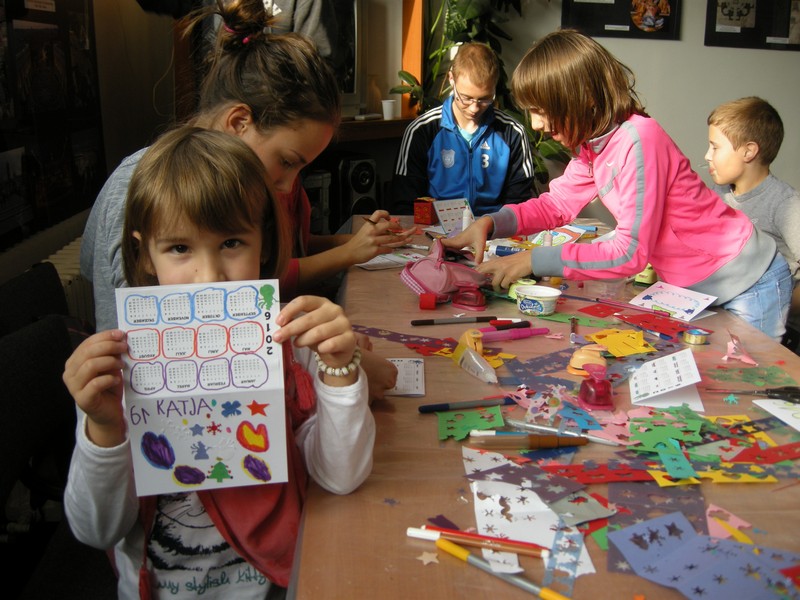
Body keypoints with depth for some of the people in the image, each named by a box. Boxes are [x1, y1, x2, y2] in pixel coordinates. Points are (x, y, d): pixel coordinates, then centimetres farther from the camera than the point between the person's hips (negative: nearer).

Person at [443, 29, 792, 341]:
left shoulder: (637, 141, -30)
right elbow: (556, 204, 5)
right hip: (695, 286, 8)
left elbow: (631, 253, -31)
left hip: (748, 282, -8)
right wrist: (489, 224, -12)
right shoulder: (593, 142, -2)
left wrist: (535, 260, -32)